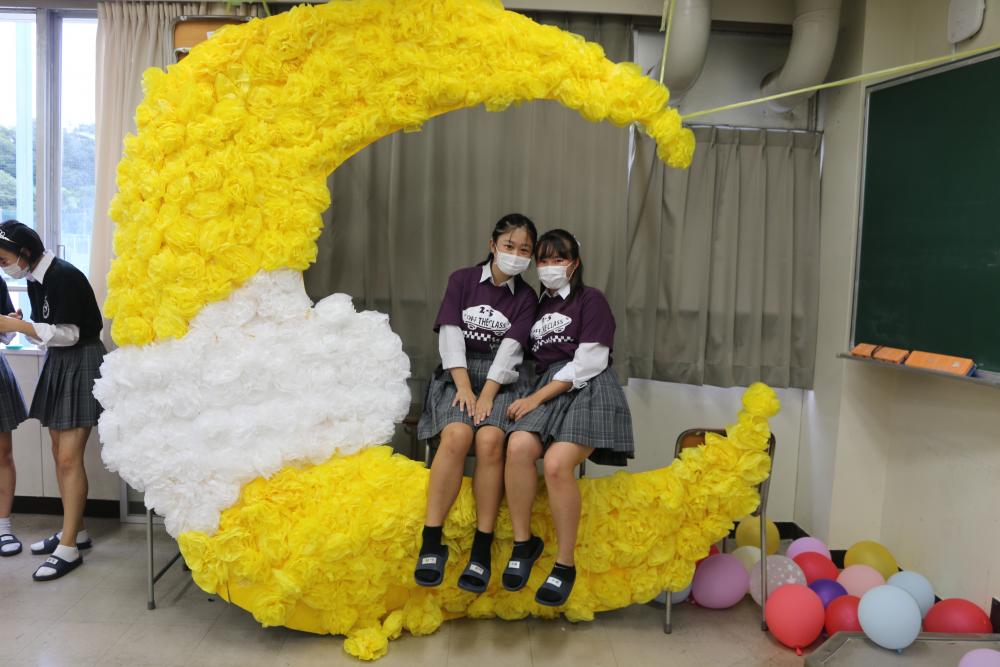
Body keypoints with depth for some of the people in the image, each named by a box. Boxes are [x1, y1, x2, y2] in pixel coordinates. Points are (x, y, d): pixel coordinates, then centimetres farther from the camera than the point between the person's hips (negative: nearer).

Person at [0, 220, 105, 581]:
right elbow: (47, 333, 12)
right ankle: (75, 530, 24)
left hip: (81, 364, -9)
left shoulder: (64, 276, -19)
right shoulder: (35, 280, 7)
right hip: (57, 364, 9)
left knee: (69, 458, -8)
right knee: (59, 453, 12)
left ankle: (69, 548, -2)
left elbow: (69, 333, -20)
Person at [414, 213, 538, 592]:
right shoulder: (462, 280, 9)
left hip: (501, 378, 1)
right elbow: (450, 335, -2)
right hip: (458, 373, 0)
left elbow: (510, 348, -3)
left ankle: (482, 550, -25)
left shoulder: (526, 297, 11)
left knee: (490, 439, -30)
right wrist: (464, 388, -14)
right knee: (457, 435, -31)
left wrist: (487, 395, -17)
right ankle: (431, 542, -26)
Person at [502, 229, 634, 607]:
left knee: (556, 463, -29)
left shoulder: (591, 300, 5)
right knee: (519, 446, -28)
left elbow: (589, 363, -7)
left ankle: (565, 565, -16)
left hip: (587, 390, -4)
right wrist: (529, 399, 3)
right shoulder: (538, 305, 24)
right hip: (546, 389, 5)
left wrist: (537, 398, -11)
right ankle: (523, 542, -14)